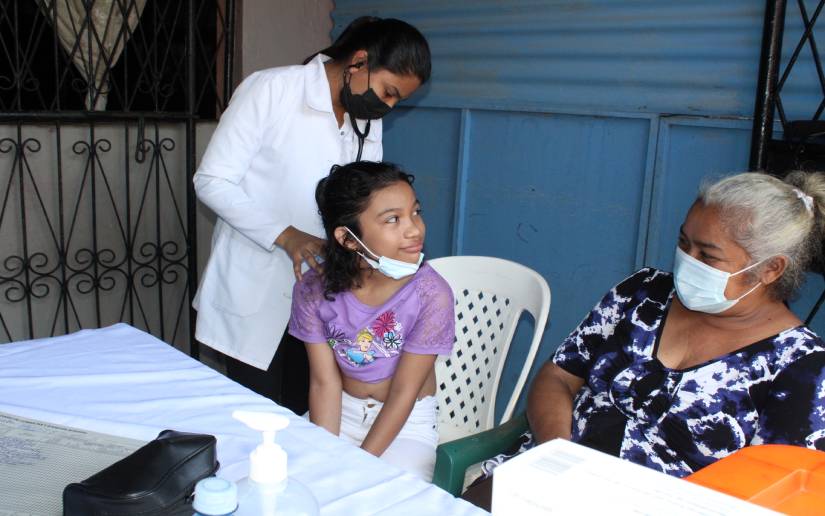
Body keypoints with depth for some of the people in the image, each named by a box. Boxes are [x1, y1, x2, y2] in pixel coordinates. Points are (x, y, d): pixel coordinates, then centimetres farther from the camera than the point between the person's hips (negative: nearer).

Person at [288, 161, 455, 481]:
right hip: (342, 412, 3)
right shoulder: (313, 290, -14)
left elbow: (403, 392, -17)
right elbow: (325, 383, -10)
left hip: (406, 422, -3)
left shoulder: (430, 294, -23)